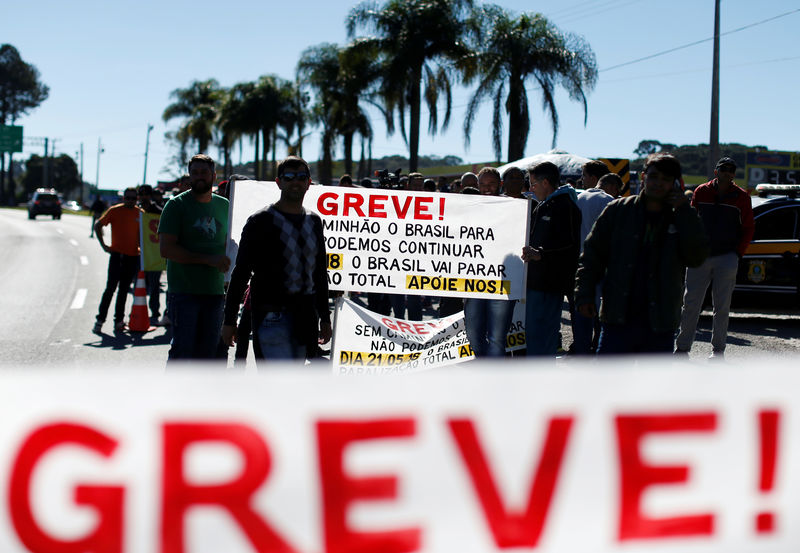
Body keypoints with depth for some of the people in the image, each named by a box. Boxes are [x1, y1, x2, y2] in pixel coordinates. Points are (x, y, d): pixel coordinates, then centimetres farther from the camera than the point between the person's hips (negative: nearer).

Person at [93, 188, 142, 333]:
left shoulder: (140, 214, 7)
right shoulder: (114, 211, -2)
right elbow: (98, 225, 4)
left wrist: (142, 248, 7)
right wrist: (103, 245, -2)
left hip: (133, 255, 3)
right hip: (117, 254, -3)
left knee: (124, 290, 8)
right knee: (111, 287, -8)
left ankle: (119, 320, 13)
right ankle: (100, 319, -2)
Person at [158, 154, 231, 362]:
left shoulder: (223, 205, 13)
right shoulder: (177, 205, -3)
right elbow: (166, 249, -12)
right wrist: (208, 259, -17)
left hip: (214, 291, 5)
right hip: (183, 292, -5)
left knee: (208, 353, 7)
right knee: (183, 350, -9)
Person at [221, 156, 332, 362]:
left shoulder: (314, 221, 14)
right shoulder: (261, 221, -3)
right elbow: (241, 272, -2)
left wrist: (325, 318, 20)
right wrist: (229, 320, -5)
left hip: (305, 315, 6)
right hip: (272, 313, -6)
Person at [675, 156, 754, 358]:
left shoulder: (741, 197, 3)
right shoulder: (701, 192, 6)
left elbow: (748, 228, 8)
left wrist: (738, 253, -1)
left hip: (727, 259, -1)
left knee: (722, 307, 3)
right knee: (691, 303, 0)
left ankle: (718, 348, 12)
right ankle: (682, 347, 7)